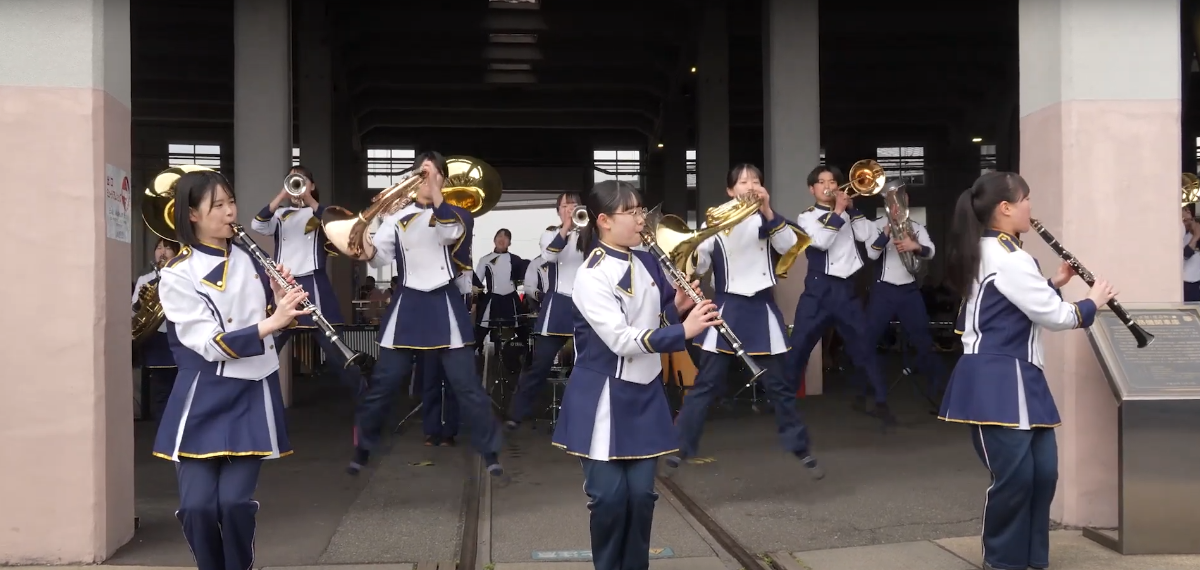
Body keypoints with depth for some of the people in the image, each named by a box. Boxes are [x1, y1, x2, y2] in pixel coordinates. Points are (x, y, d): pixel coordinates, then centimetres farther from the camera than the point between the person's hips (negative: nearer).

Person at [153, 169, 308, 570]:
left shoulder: (250, 258, 7)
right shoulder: (177, 275, -8)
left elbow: (269, 319, 12)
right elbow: (210, 343, -18)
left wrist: (284, 303, -9)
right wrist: (271, 323, -26)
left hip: (252, 396, 3)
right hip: (204, 399, -2)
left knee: (235, 501, -9)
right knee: (197, 506, -9)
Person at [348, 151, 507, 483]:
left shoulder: (452, 214, 2)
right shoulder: (397, 216, 4)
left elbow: (451, 231, -22)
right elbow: (381, 258, -5)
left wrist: (435, 190, -32)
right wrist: (368, 250, -28)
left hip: (444, 304, -1)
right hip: (408, 304, 1)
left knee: (466, 383, -2)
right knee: (384, 381, 4)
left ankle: (491, 456, 6)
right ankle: (361, 450, 21)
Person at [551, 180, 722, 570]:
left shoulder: (648, 263, 5)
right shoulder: (591, 276, -17)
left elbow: (658, 319, 13)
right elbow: (622, 340, -25)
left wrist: (678, 307, -9)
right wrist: (684, 331, -29)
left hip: (644, 393, 6)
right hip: (604, 398, -6)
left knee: (641, 493, 7)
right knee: (610, 495, -2)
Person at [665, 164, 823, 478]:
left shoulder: (767, 220, 7)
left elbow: (789, 246, -13)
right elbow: (698, 266, -2)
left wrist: (767, 211, -23)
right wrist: (689, 253, -24)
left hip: (761, 310, 1)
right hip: (727, 309, -1)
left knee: (779, 384, 9)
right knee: (705, 384, 0)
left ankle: (800, 449, 21)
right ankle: (680, 448, 6)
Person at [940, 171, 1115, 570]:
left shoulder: (988, 252, 15)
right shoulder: (1009, 260, -16)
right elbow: (1055, 316, -13)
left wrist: (1055, 283, 14)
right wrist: (1093, 302, 4)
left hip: (1017, 378, 11)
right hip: (997, 381, -11)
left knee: (1043, 470, 10)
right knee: (1015, 475, -6)